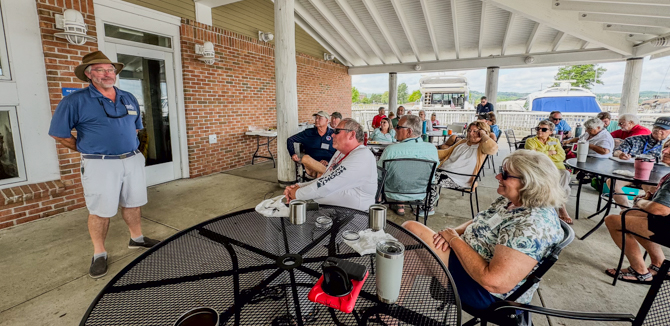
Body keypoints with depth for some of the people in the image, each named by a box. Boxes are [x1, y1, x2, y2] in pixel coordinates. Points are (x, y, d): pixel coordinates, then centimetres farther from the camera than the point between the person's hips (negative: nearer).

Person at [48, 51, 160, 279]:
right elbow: (59, 133, -2)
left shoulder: (129, 99, 10)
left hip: (133, 160, 5)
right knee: (100, 211, 4)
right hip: (101, 165, -4)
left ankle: (137, 238, 33)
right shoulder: (76, 101, -6)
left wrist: (129, 148, 14)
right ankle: (99, 254, 20)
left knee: (133, 204, 15)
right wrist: (89, 151, 1)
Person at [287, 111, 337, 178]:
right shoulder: (308, 133, 14)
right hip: (311, 166, 3)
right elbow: (290, 140, 16)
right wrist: (293, 154, -1)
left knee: (321, 173, -41)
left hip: (328, 165, -3)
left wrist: (328, 162, -11)